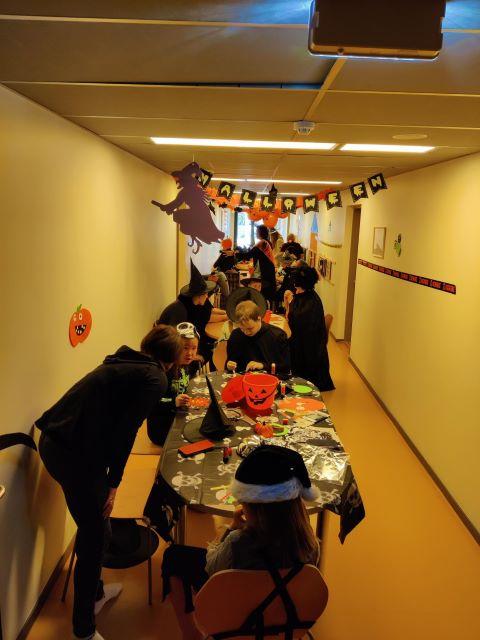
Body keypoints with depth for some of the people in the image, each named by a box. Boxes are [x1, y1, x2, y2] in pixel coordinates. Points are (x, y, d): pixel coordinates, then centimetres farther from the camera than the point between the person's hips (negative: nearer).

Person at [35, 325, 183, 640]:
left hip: (53, 440, 9)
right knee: (96, 536, 7)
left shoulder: (124, 363, 17)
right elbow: (125, 431, -13)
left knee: (93, 526, 26)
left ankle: (94, 592, 46)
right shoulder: (155, 378, -7)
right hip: (74, 452, -9)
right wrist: (113, 483, -7)